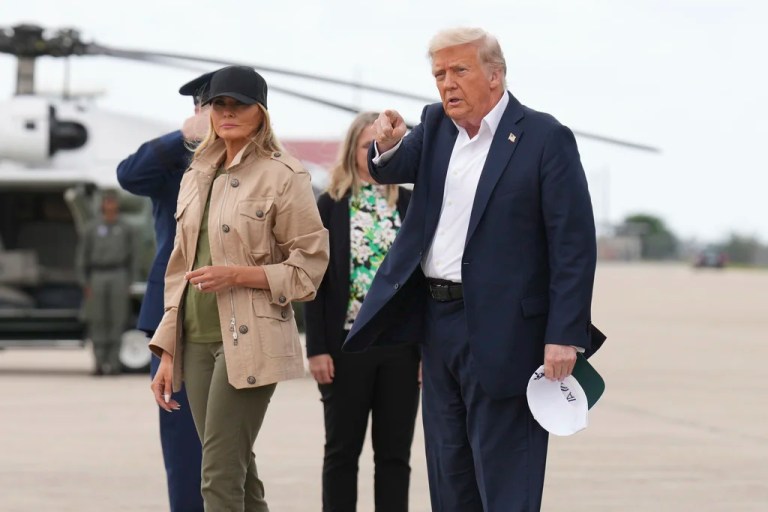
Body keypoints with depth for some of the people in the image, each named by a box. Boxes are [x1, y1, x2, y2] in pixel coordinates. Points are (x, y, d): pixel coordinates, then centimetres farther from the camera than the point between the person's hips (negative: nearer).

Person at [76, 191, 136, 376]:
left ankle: (113, 363, 1)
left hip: (119, 277, 0)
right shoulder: (92, 229, 7)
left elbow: (131, 258, 11)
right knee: (97, 321, -1)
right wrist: (85, 283, -1)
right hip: (97, 278, 0)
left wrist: (129, 283, 3)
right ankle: (99, 362, 4)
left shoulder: (125, 229, 9)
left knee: (117, 321, -2)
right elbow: (82, 257, 7)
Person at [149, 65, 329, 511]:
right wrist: (167, 353, 14)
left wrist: (240, 275, -18)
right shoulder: (196, 177, 16)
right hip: (197, 341, 7)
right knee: (239, 475, 8)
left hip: (249, 340, -7)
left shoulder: (283, 175, -4)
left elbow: (310, 265, -5)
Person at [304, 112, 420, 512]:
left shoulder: (409, 205, 6)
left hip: (400, 344, 1)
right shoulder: (330, 206, 2)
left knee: (394, 451, 4)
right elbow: (315, 281, 0)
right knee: (343, 449, 5)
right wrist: (317, 348, -8)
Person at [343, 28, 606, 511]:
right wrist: (388, 146, -25)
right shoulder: (436, 124, 11)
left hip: (502, 335, -7)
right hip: (438, 322, 7)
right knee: (449, 472, 14)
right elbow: (397, 170, -1)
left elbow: (574, 244, -13)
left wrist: (564, 336, -19)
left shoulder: (545, 139, -10)